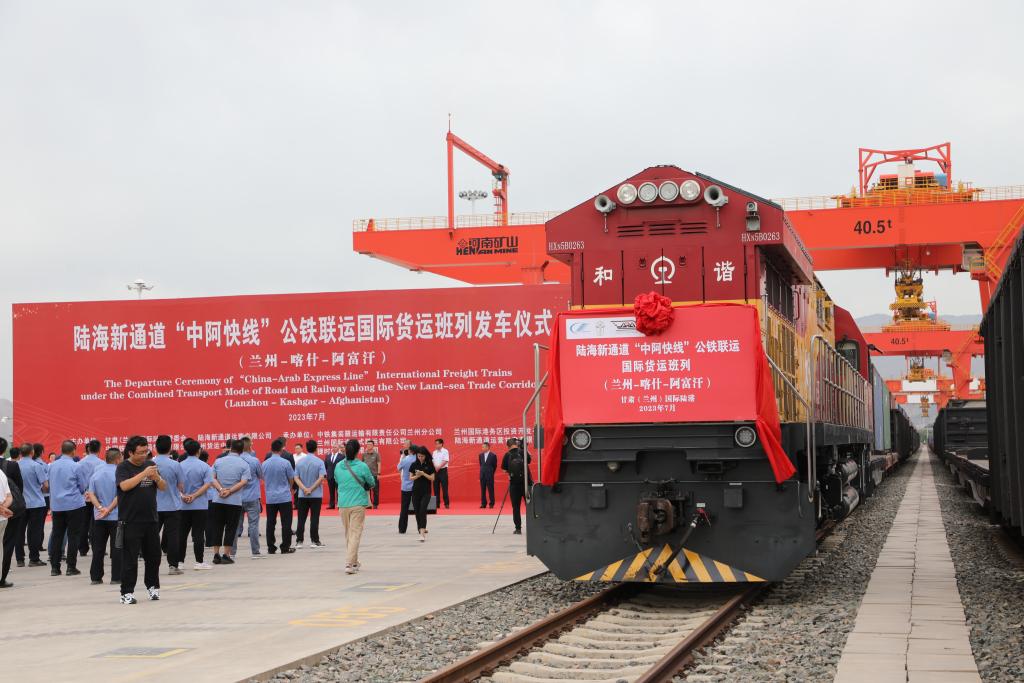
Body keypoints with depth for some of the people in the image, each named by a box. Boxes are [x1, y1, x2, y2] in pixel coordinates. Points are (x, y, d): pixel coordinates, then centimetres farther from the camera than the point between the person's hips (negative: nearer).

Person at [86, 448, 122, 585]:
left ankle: (95, 577, 11)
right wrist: (109, 509, -14)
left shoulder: (96, 473, 7)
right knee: (117, 548, 1)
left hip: (99, 517, 4)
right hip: (116, 516, -4)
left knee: (98, 548, 10)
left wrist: (100, 508, -12)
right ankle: (116, 577, 0)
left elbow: (91, 494, -1)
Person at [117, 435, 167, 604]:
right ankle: (127, 593, 3)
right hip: (130, 521, -5)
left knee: (154, 556, 12)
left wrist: (157, 478, -11)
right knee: (130, 558, -2)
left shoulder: (150, 465, 10)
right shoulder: (123, 467, -4)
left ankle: (152, 585, 28)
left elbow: (163, 487, 10)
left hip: (151, 519, 5)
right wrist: (144, 474, -24)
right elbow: (125, 485, -21)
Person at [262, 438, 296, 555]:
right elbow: (291, 479, 0)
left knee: (270, 523, 8)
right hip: (284, 497, -3)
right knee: (286, 523, 2)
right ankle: (285, 547, 2)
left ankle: (271, 547, 10)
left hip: (270, 498, 3)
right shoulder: (285, 463, -10)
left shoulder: (265, 464, 0)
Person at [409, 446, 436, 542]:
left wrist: (423, 474, -17)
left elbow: (432, 478, -4)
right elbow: (410, 478, 6)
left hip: (426, 492, -3)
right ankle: (422, 531, 17)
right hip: (416, 491, 3)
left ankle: (422, 533, -23)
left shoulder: (430, 465, -3)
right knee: (417, 511, 4)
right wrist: (417, 476, -14)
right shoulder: (414, 465, 4)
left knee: (422, 511, -17)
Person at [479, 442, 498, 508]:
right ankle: (483, 504, 10)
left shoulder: (493, 455, -6)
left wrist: (490, 473, 4)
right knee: (483, 490, 5)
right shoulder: (481, 455, 7)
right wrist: (483, 471, 12)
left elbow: (495, 465, 1)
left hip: (489, 475, -4)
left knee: (490, 490, -1)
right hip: (482, 475, 4)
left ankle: (491, 504, 6)